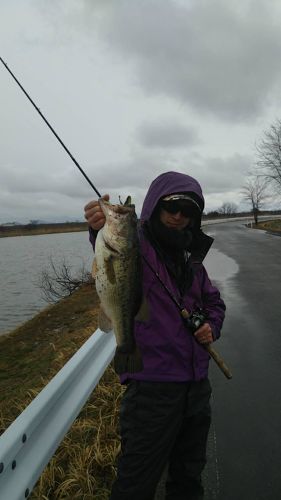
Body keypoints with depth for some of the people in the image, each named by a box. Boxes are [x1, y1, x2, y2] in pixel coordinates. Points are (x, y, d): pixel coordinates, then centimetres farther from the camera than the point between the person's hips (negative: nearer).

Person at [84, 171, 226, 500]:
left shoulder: (192, 257, 9)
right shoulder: (137, 246, -12)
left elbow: (213, 301, 20)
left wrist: (212, 326, 0)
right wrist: (101, 231, -57)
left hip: (196, 384, 7)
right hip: (153, 384, -6)